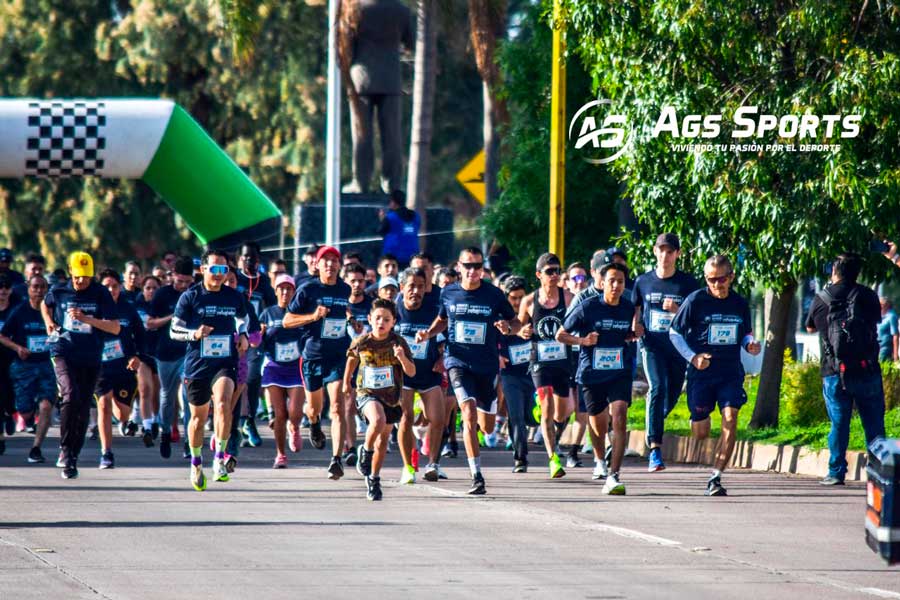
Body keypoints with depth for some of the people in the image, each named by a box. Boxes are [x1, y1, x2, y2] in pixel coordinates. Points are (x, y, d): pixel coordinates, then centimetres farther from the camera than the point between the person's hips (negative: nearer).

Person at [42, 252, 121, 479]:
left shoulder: (101, 294, -2)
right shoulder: (59, 292, 3)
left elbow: (115, 328, -8)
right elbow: (45, 305, 28)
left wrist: (87, 319, -19)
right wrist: (49, 323, 9)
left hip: (91, 358, 1)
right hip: (63, 354, -1)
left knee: (83, 409, 5)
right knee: (71, 396, -25)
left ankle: (72, 459, 19)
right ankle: (65, 449, -15)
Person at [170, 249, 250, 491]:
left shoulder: (235, 297, 4)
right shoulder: (190, 297, -3)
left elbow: (243, 318, 25)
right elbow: (174, 330, 0)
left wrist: (243, 335, 4)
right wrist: (195, 334, -18)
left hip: (225, 362, 0)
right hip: (196, 364, 0)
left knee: (223, 403, -26)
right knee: (198, 416, 10)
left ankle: (219, 458, -18)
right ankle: (196, 463, 31)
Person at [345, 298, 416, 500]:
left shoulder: (398, 342, -11)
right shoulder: (361, 342, -9)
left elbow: (411, 372, -12)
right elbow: (352, 357, 14)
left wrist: (402, 358, -31)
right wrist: (346, 381, 22)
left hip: (391, 396, 2)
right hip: (367, 393, -2)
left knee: (383, 440, 13)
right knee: (378, 421, -33)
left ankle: (373, 479, 32)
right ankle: (365, 451, -4)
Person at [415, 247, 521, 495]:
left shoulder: (493, 294, -3)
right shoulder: (448, 294, 2)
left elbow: (516, 321, 7)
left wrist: (508, 327, -16)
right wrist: (428, 333, 2)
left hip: (487, 364, 1)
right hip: (458, 361, -1)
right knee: (469, 413, -20)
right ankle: (476, 477, -19)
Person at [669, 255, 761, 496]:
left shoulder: (740, 304, 6)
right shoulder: (695, 301, -4)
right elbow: (675, 332, 2)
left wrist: (750, 344, -3)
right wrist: (692, 357, -11)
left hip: (731, 373, 2)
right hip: (701, 374, -2)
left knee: (730, 419, -18)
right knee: (700, 435, 1)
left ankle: (715, 478, -16)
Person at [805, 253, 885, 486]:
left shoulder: (820, 300, 1)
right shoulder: (867, 296, -1)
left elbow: (810, 328, 19)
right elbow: (877, 319, 18)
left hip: (834, 373, 0)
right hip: (867, 370, 0)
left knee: (838, 424, 7)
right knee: (874, 424, 6)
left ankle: (836, 472, 7)